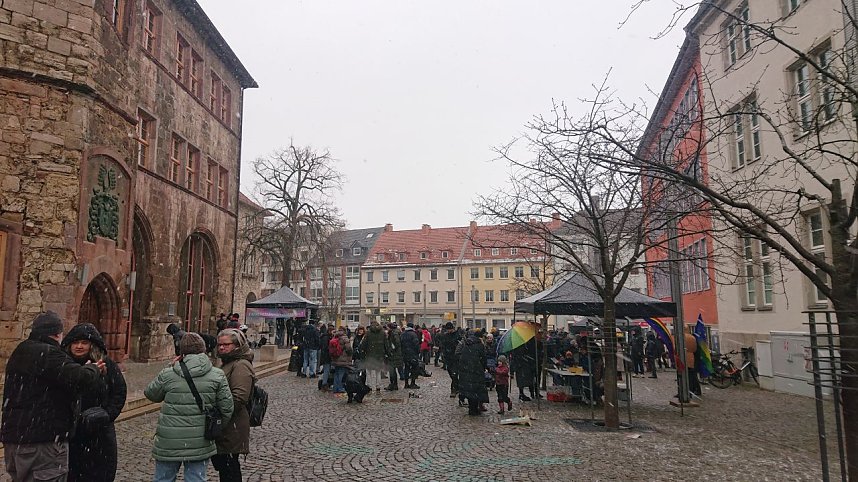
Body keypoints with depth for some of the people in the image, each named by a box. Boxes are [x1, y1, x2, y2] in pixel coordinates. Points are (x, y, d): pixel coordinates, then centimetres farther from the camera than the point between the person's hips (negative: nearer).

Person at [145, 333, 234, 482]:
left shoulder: (168, 375, -7)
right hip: (200, 443, 0)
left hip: (169, 443, 0)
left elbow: (150, 394, 12)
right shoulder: (217, 376, -6)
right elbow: (227, 409, -4)